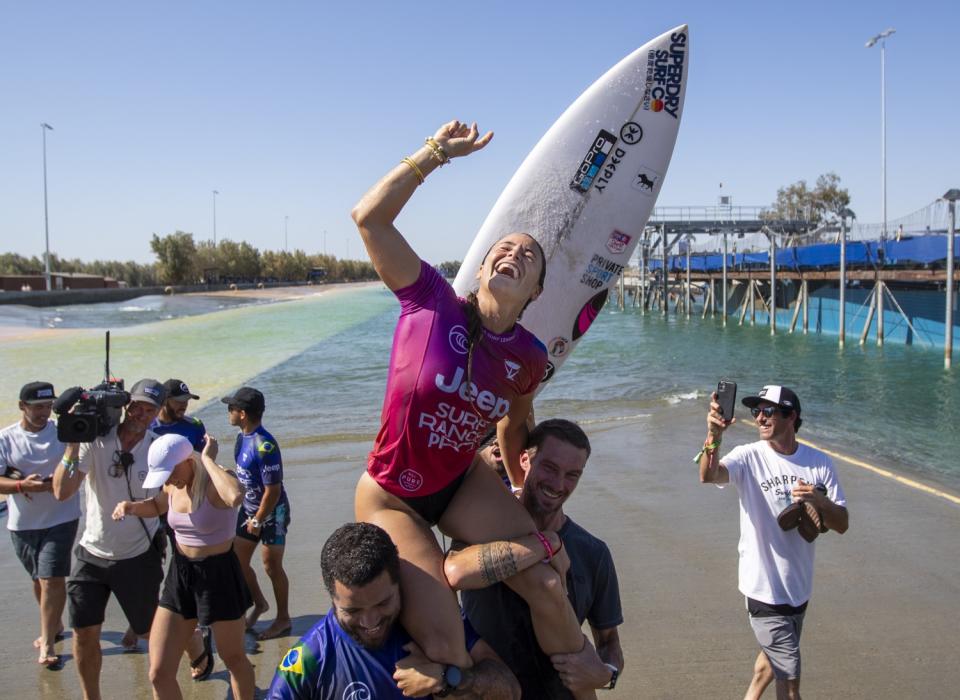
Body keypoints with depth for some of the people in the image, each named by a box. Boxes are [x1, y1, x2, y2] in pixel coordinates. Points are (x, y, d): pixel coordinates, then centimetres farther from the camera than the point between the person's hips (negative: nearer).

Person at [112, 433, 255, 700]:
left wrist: (208, 459, -34)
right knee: (159, 673, 4)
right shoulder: (174, 486, 0)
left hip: (219, 576, -6)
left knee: (234, 660, 15)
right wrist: (131, 506, 3)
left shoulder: (217, 482, -21)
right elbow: (157, 505, 25)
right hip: (179, 574, 6)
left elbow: (235, 498, -48)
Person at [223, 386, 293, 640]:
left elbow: (273, 490, -25)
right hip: (249, 508, 8)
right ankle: (259, 603, 37)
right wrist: (250, 515, 14)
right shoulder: (242, 437, 0)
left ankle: (283, 619, 22)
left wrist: (258, 521, -16)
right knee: (237, 560, 14)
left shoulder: (265, 446, -28)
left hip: (272, 512, -8)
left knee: (271, 566, 4)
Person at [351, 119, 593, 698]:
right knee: (443, 646, -15)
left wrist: (523, 494, 23)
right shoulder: (432, 301, -17)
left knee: (549, 586, -11)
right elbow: (369, 216, -22)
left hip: (463, 484, 3)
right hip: (392, 497, -3)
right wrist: (437, 152, -21)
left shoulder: (529, 357, -7)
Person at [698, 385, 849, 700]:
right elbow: (708, 475, -35)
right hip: (764, 588, -5)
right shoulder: (749, 457, -14)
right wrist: (713, 435, -54)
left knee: (774, 656, 26)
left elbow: (842, 524, -1)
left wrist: (820, 501, -23)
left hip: (799, 587, 5)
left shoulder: (820, 463, -2)